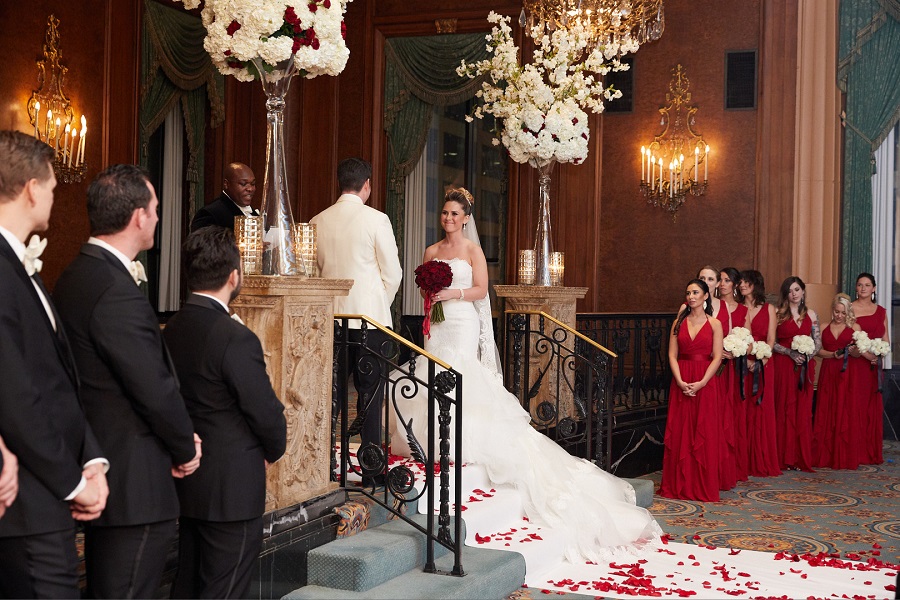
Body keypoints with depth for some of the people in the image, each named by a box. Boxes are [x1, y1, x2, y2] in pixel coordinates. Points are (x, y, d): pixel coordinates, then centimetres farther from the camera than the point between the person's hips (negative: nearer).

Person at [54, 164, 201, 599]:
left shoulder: (77, 276, 10)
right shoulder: (117, 294, -23)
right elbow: (156, 391, -21)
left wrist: (179, 438, 9)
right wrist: (186, 451, -3)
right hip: (134, 486, -10)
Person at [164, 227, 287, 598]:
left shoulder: (171, 330, 2)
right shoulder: (236, 339, -21)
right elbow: (266, 413, -16)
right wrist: (273, 451, 4)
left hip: (186, 483, 8)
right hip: (233, 491, -8)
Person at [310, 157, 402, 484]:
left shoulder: (317, 222, 5)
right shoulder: (376, 219, -7)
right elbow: (393, 273, -4)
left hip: (330, 319, 4)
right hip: (370, 317, -4)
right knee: (370, 394, 2)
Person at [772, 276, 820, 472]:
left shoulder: (811, 315, 10)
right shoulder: (778, 315, 1)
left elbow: (818, 342, 10)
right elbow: (772, 343, -3)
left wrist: (807, 355, -8)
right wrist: (791, 353, -14)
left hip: (804, 367, 3)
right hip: (783, 366, -2)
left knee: (803, 410, 2)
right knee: (785, 409, -2)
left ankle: (802, 458, 6)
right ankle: (785, 457, 2)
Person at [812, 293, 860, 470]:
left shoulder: (854, 327, 8)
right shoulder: (824, 328, 12)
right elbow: (818, 350, 5)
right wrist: (833, 354, -12)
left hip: (848, 375, -2)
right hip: (828, 374, 2)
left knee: (846, 415, -4)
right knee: (826, 414, 0)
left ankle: (847, 458, 0)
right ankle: (826, 457, 4)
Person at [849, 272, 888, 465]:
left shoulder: (881, 312, 14)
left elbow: (885, 339, 15)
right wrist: (864, 352, -17)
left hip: (874, 365, 4)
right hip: (854, 363, -4)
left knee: (873, 408, 4)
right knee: (855, 405, -7)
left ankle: (872, 453, 9)